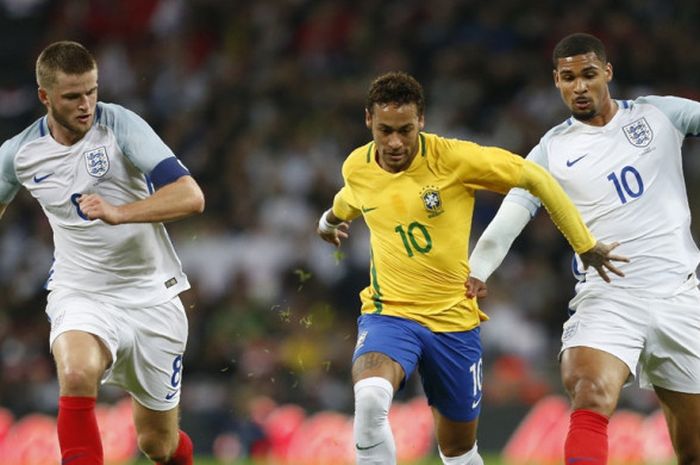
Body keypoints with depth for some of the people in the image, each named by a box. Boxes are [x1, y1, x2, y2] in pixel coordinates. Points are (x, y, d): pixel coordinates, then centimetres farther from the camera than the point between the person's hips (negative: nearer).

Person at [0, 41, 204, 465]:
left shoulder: (120, 125, -14)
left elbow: (191, 196, -23)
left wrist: (117, 213, -35)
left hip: (152, 297, -1)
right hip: (81, 296, 1)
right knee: (76, 374, -35)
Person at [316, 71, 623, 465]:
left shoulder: (453, 158, -14)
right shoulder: (356, 167, -3)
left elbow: (536, 178, -4)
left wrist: (585, 245, 1)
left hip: (454, 319, 0)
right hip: (388, 314, 1)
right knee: (371, 397, -32)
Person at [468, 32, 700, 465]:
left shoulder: (659, 114, 7)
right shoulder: (552, 150, 5)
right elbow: (511, 214, -2)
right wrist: (476, 271, -19)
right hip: (606, 296, -1)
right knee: (590, 399, -29)